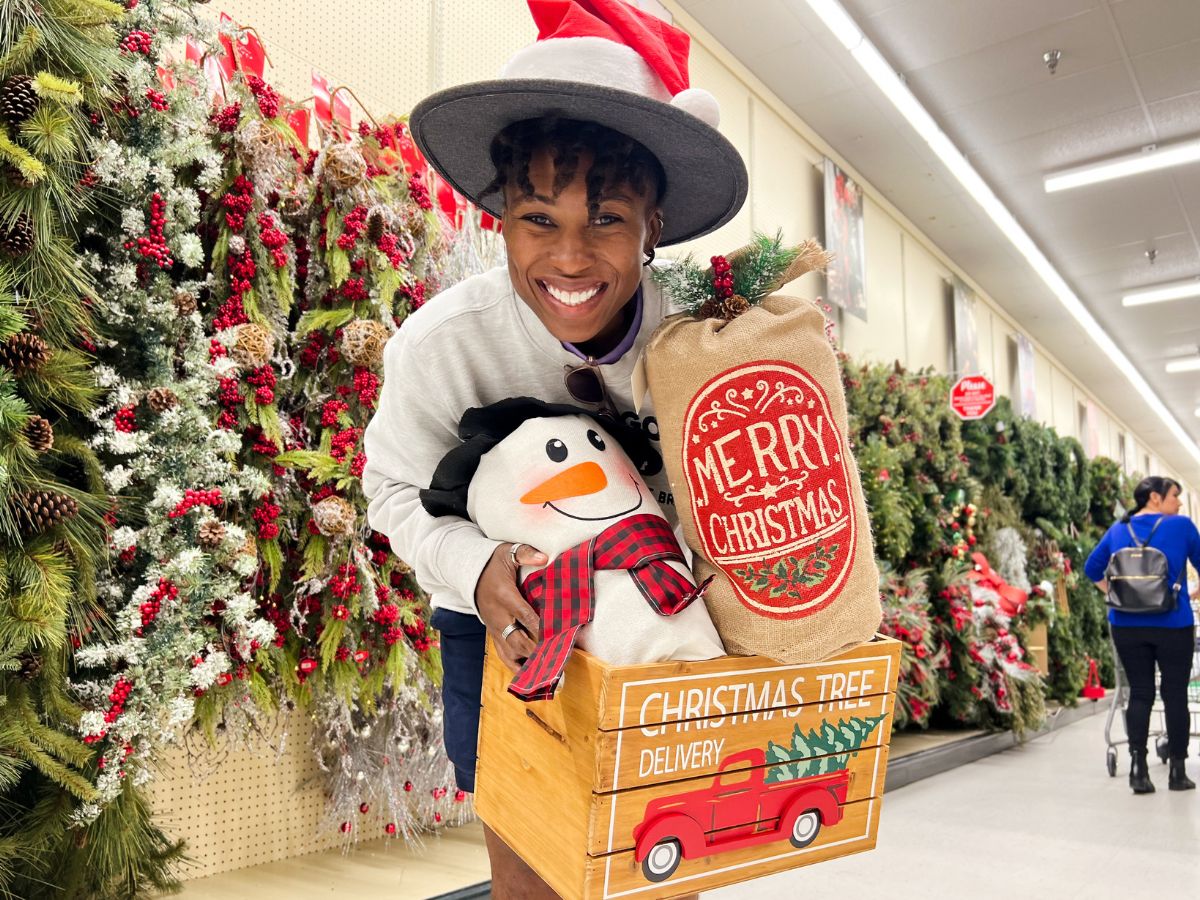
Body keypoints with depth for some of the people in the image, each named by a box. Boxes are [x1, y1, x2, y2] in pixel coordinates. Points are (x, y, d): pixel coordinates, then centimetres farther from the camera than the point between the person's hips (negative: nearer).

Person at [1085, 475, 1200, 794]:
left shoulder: (1118, 530, 9)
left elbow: (1092, 568, 14)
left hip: (1127, 625, 3)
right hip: (1172, 624, -3)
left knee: (1139, 694, 7)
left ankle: (1139, 769, 1)